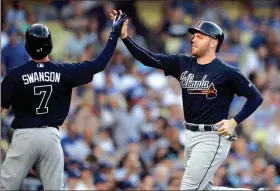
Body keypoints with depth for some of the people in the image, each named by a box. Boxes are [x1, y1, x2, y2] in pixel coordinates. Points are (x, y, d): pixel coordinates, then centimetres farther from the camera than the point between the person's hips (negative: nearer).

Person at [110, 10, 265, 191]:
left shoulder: (227, 72, -12)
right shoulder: (183, 64, 4)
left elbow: (256, 97, -6)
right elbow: (149, 59, -2)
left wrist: (234, 122, -15)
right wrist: (125, 36, -14)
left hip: (212, 138, -8)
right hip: (191, 135, 8)